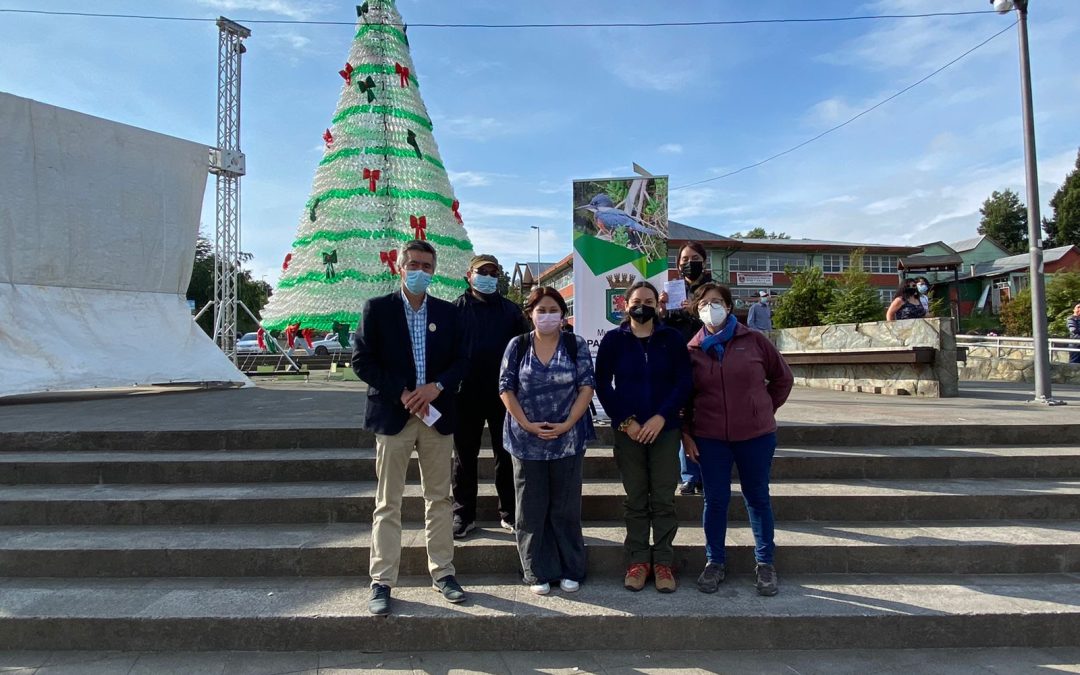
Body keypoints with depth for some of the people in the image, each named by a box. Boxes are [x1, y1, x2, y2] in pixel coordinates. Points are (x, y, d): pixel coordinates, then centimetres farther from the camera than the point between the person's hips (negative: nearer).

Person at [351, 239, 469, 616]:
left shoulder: (447, 313, 7)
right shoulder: (377, 309, -1)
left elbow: (460, 360, 6)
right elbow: (362, 361, -5)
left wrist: (436, 387, -13)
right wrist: (401, 394, -14)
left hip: (437, 415, 3)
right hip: (393, 415, -2)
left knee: (439, 499, 11)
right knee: (388, 504, 4)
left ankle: (443, 573, 23)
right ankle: (382, 582, 15)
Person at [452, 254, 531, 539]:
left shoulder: (511, 310, 6)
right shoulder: (456, 309, 3)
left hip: (503, 394, 1)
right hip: (466, 395, 0)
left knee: (506, 455, 8)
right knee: (465, 457, 8)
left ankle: (509, 513, 20)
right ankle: (464, 515, 20)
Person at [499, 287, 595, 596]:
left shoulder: (576, 345, 2)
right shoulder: (517, 346, 3)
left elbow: (587, 387, -2)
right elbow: (506, 388, 0)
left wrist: (567, 424, -12)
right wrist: (527, 425, -10)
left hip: (568, 439, 0)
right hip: (526, 440, 1)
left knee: (566, 508, 9)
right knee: (532, 509, 7)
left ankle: (570, 570, 23)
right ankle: (537, 573, 21)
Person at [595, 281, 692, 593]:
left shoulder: (672, 338, 2)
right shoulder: (613, 340, 2)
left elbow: (684, 382, -2)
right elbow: (602, 384, 0)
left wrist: (661, 417, -13)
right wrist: (625, 422, -9)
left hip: (665, 429, 0)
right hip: (628, 430, 0)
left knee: (663, 499, 4)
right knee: (635, 500, 7)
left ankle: (663, 562, 16)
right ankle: (637, 561, 19)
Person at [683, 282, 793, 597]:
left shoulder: (754, 341, -2)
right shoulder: (692, 350, 2)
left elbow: (783, 378, 8)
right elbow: (683, 396, 7)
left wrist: (765, 410, 8)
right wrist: (686, 433, 2)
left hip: (756, 435, 0)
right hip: (710, 438, 1)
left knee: (757, 498, 10)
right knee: (715, 499, 7)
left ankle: (765, 562, 25)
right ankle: (714, 561, 23)